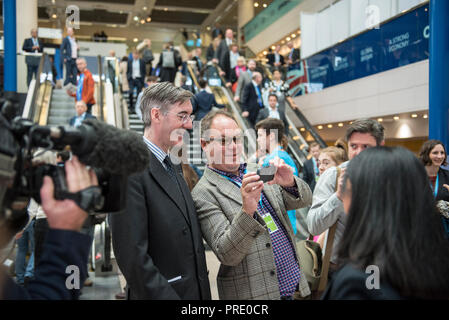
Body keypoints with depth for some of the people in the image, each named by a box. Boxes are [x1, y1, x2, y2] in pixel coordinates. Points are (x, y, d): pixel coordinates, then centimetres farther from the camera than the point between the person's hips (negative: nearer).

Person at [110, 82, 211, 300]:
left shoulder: (172, 168, 11)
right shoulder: (131, 169, -18)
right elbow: (132, 255, -22)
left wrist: (203, 292, 9)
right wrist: (168, 296, -20)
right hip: (160, 293, -8)